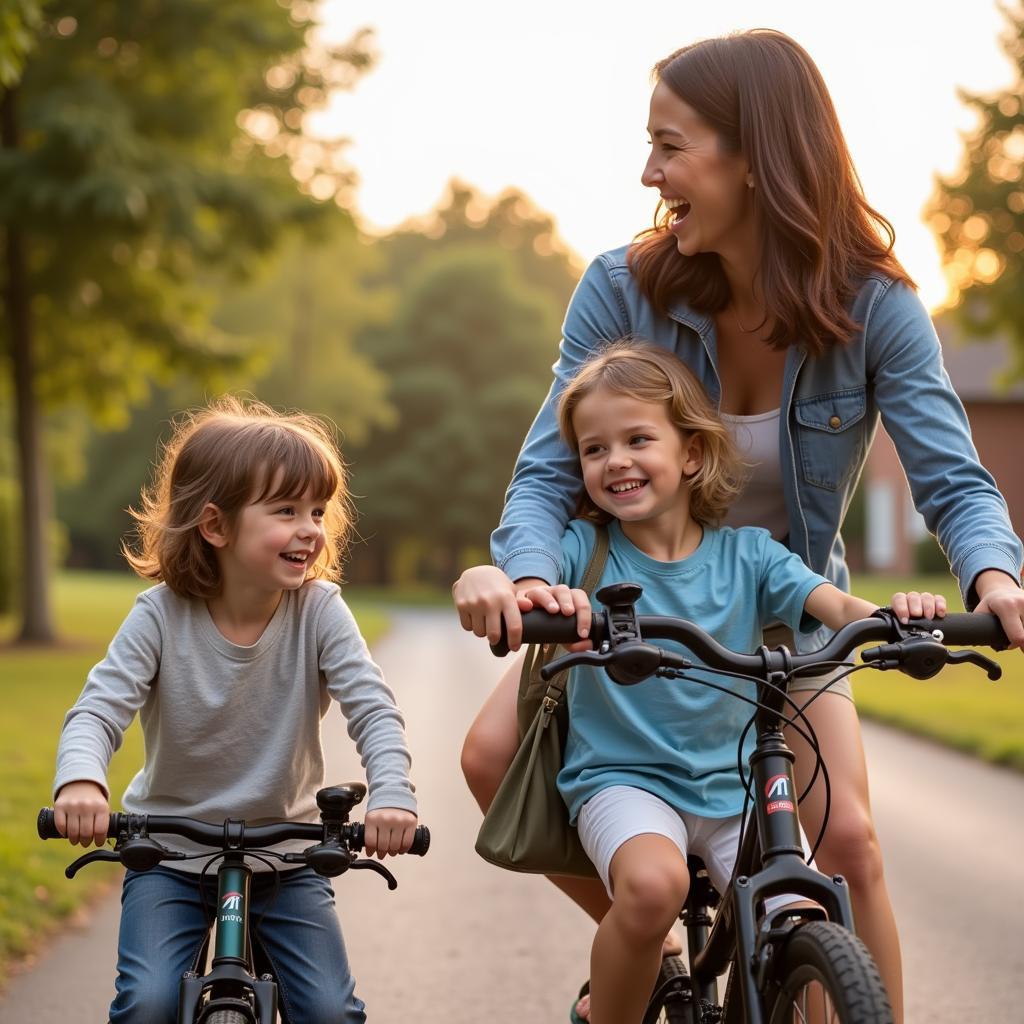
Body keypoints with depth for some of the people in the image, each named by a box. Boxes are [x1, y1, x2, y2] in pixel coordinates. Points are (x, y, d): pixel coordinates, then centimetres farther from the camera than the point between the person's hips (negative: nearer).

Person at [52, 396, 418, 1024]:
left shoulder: (319, 610, -11)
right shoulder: (161, 616, -13)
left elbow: (373, 709, -18)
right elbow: (98, 710, -18)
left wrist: (392, 795, -37)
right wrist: (81, 780, -41)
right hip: (171, 855, -1)